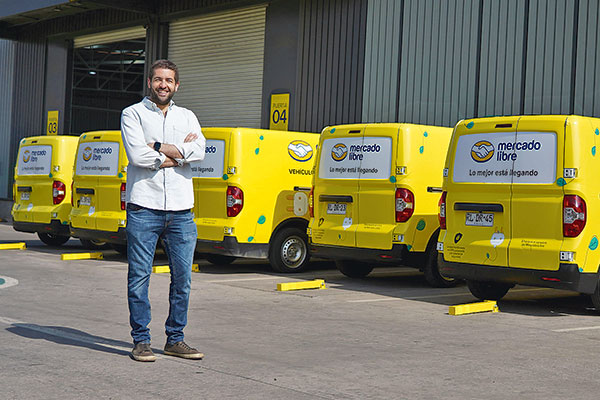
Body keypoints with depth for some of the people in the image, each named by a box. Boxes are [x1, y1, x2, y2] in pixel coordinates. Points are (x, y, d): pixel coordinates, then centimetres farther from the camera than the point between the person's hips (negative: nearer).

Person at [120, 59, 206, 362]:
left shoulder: (187, 117, 16)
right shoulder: (133, 114, 6)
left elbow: (199, 151, -3)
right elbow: (137, 155, -11)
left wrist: (158, 148, -10)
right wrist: (180, 151, -5)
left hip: (181, 210, 4)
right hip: (144, 207, -3)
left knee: (183, 277, 6)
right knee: (139, 276, -2)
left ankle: (175, 339, 17)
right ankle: (141, 340, 7)